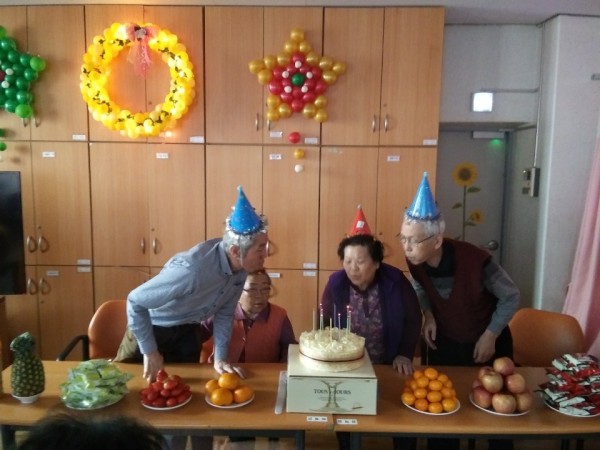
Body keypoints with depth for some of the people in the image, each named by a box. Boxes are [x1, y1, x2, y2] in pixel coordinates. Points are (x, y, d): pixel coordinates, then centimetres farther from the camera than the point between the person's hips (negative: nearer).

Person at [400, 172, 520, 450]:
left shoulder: (475, 261, -34)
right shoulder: (414, 260, -20)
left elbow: (511, 298, -16)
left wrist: (490, 336, -15)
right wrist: (429, 316, -10)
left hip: (486, 341, -3)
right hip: (443, 341, 3)